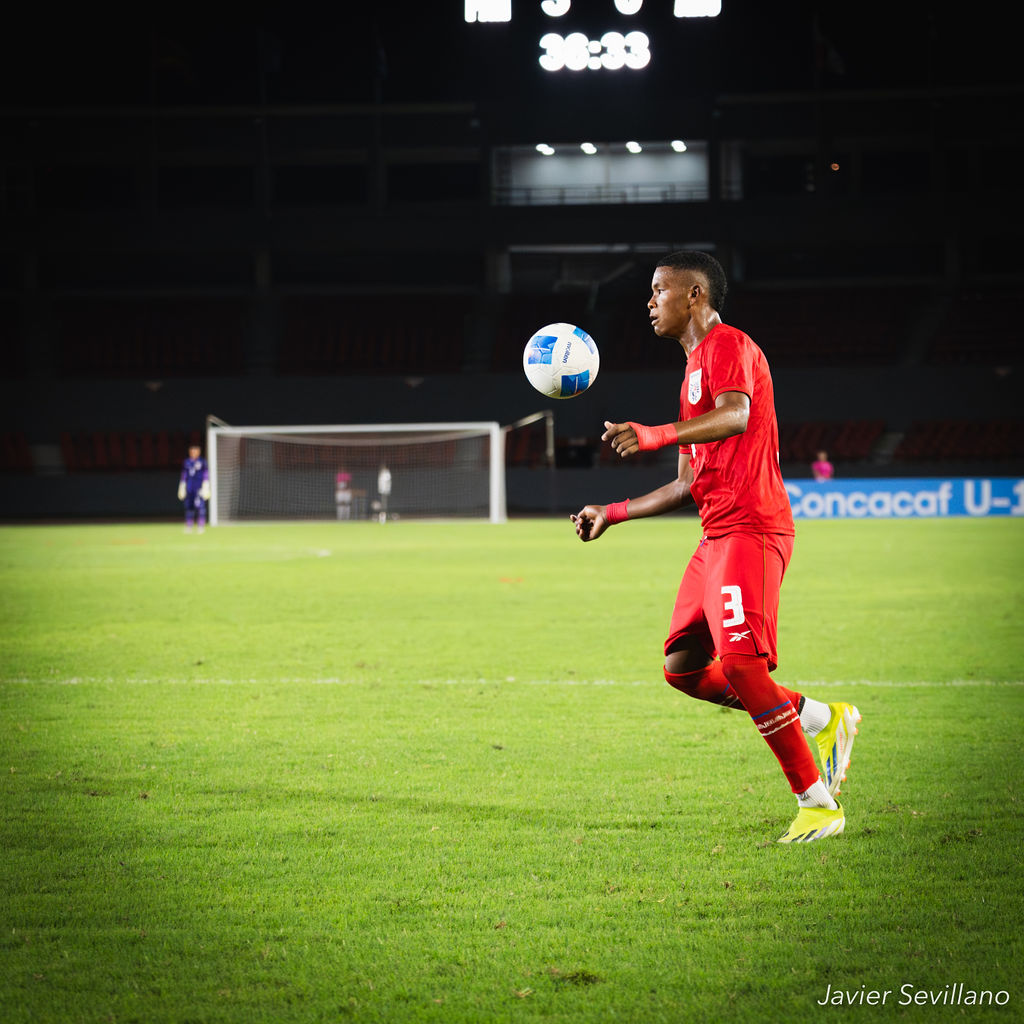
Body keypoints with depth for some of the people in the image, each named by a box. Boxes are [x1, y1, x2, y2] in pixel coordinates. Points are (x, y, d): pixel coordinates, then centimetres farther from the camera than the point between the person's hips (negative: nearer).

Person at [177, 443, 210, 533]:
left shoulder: (202, 462, 1)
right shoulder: (186, 462, 12)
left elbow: (206, 476, -2)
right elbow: (183, 476, 17)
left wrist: (205, 488, -8)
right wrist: (182, 488, 14)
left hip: (199, 488, -4)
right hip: (189, 488, 4)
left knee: (200, 506, -12)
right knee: (189, 507, 3)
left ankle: (201, 527, -9)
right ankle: (188, 528, 8)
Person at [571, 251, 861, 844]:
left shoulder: (728, 345, -4)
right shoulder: (696, 368, 26)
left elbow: (735, 416, -27)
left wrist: (658, 435, -39)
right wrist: (613, 514, 28)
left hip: (751, 528, -10)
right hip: (718, 534, 10)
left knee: (740, 662, -20)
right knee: (683, 666, 8)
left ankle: (818, 804, -15)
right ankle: (822, 720, 13)